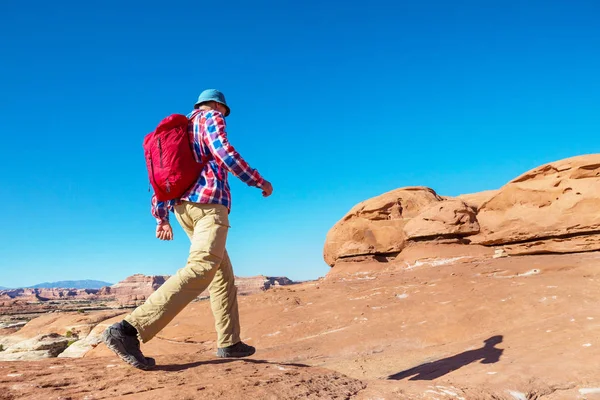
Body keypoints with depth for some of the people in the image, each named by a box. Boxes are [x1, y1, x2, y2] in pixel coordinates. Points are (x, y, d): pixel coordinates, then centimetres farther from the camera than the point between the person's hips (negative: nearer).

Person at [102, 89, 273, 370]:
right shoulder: (211, 118, 7)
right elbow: (224, 152, -12)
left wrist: (161, 218, 22)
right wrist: (259, 181, -4)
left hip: (183, 207, 9)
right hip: (209, 202, -9)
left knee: (222, 270, 14)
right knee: (199, 269, -23)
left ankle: (229, 342, 12)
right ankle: (129, 330, -35)